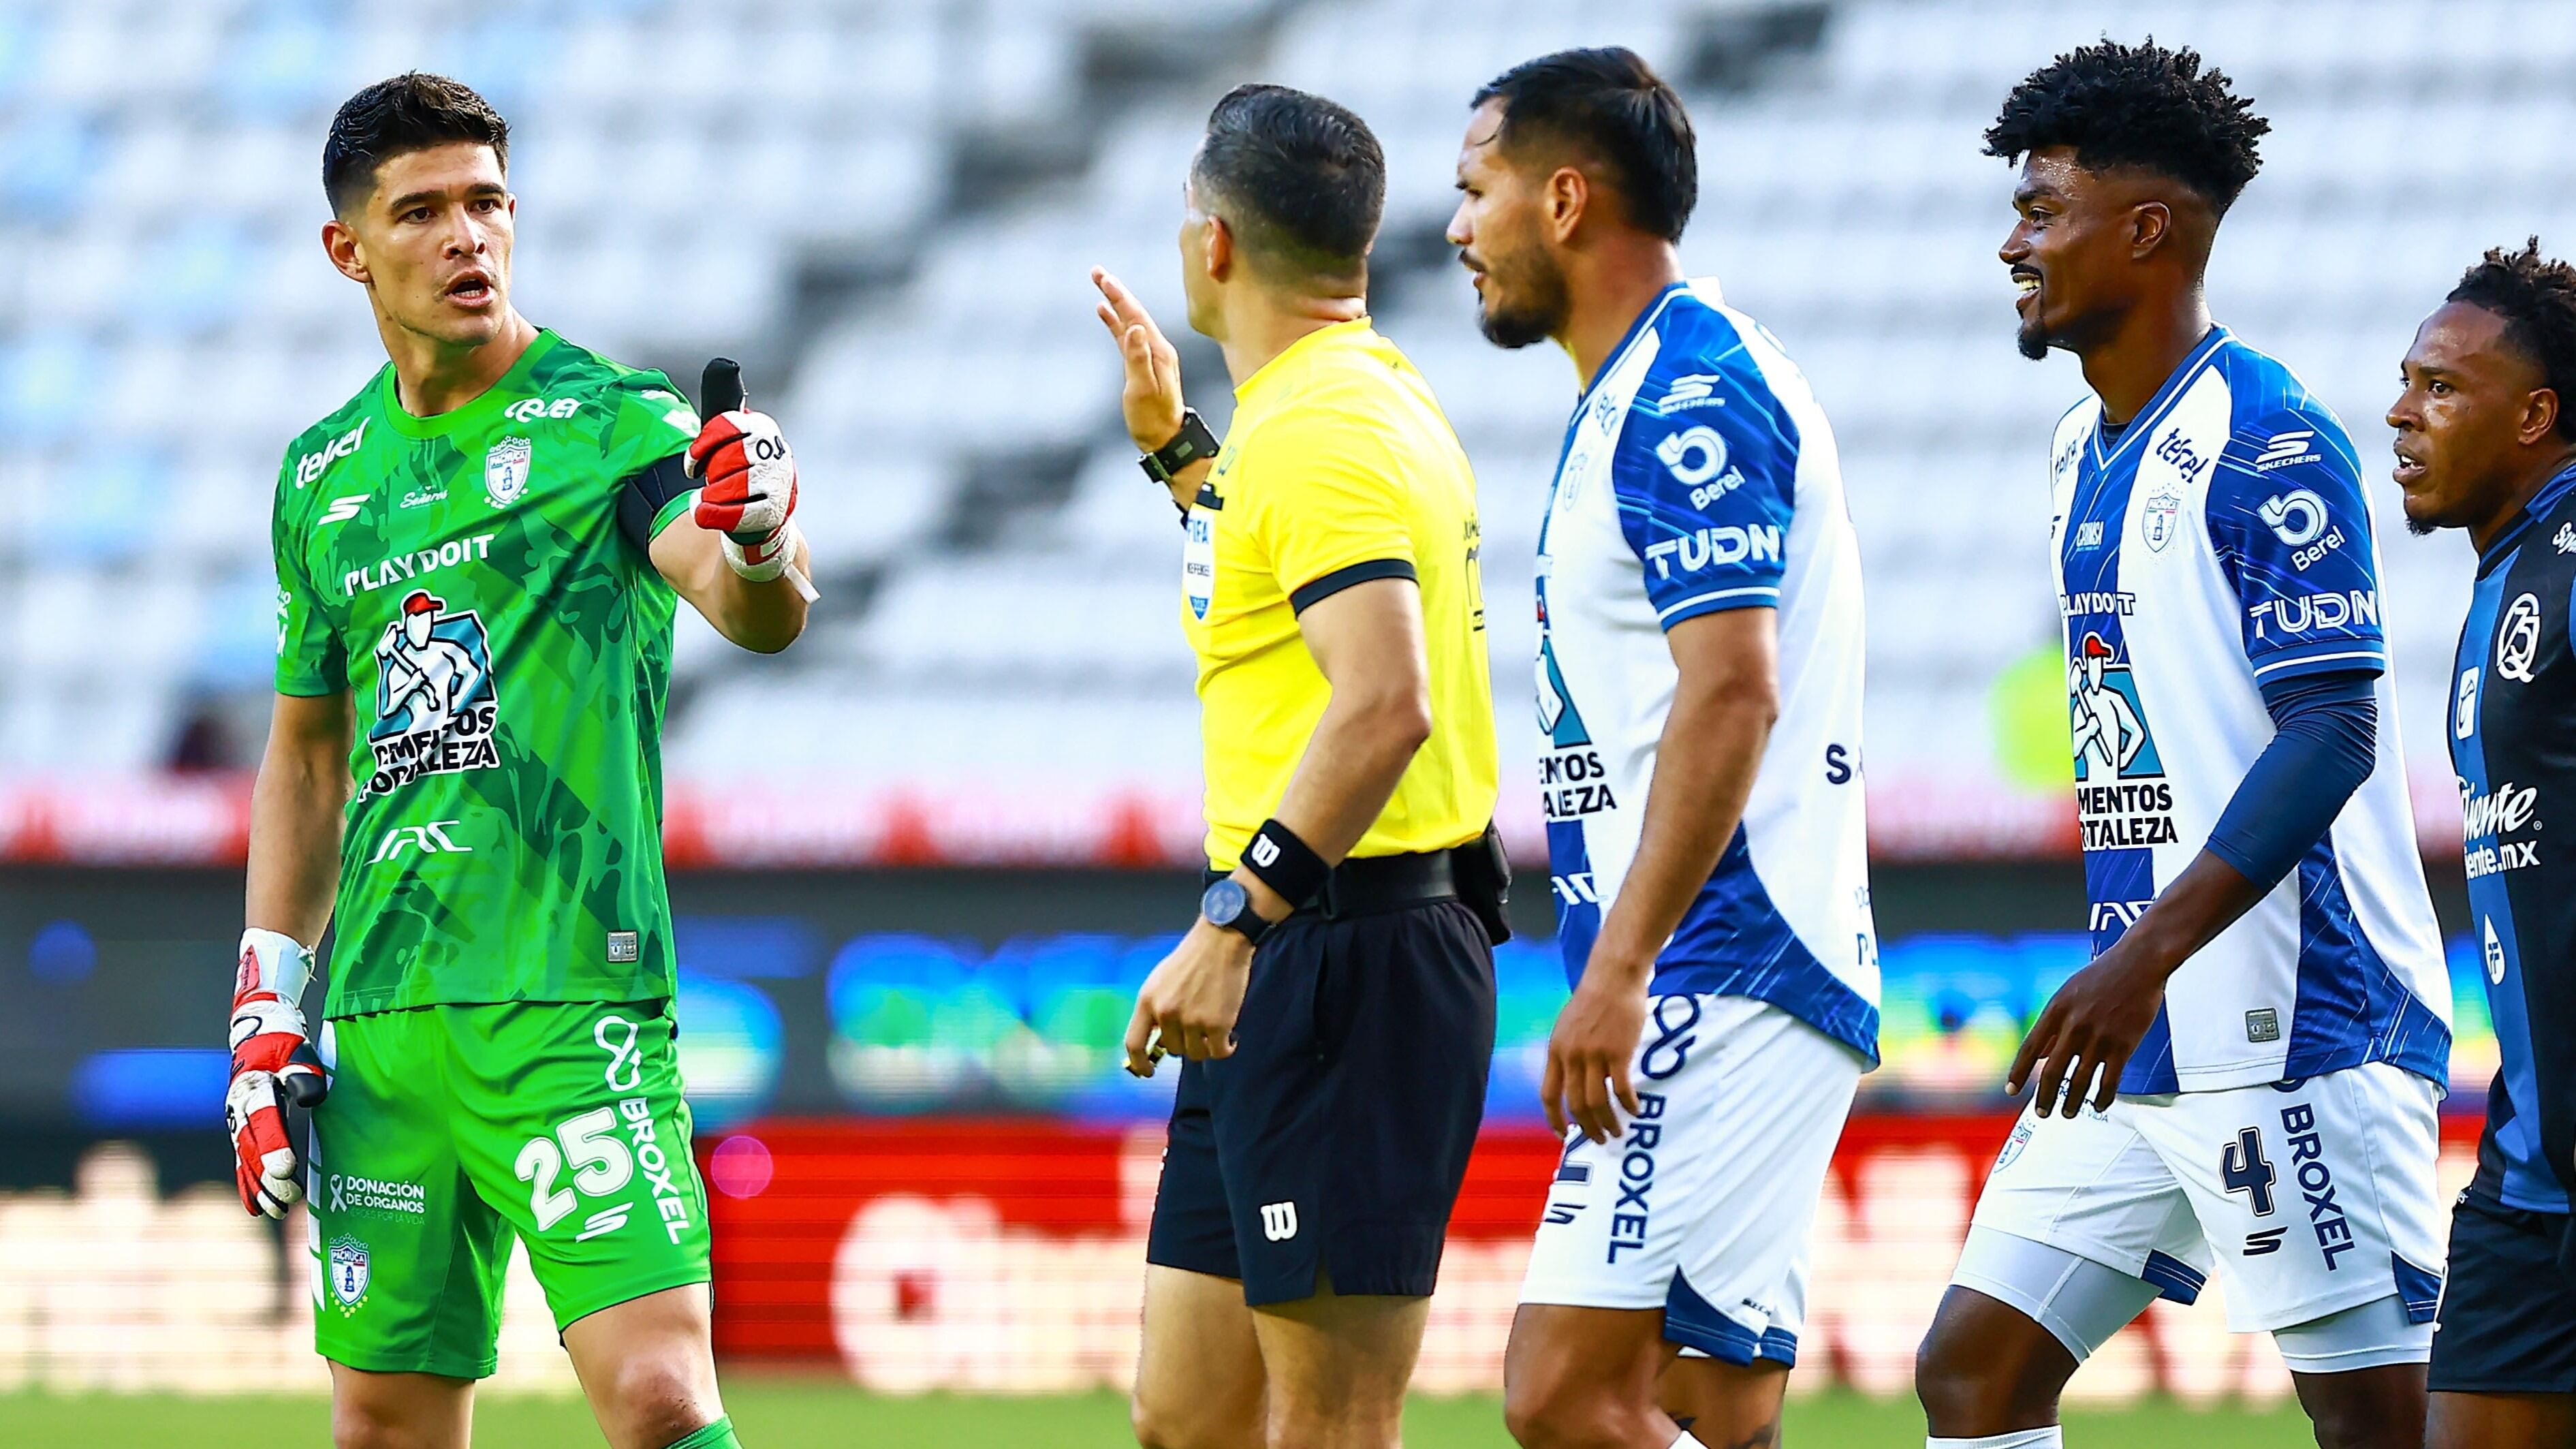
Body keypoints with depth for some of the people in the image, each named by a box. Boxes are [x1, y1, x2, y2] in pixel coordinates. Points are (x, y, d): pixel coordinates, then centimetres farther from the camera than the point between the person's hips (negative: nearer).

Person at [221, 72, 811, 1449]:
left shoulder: (611, 424, -3)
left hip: (571, 994, -5)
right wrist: (265, 1004, 17)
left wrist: (759, 541, -43)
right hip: (381, 1019, 5)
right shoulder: (325, 475, 14)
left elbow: (755, 614, -20)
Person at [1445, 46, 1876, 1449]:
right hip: (1710, 1000, 11)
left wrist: (1618, 971, -25)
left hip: (1718, 987, -11)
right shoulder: (1640, 397, 20)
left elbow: (1732, 692, -21)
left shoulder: (1689, 392, -12)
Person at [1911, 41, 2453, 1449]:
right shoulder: (2082, 455, 15)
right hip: (2145, 1042, 9)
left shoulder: (2265, 443, -13)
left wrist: (2146, 957, -27)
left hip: (2298, 1025, -9)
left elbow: (2334, 737, -20)